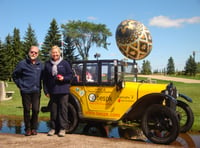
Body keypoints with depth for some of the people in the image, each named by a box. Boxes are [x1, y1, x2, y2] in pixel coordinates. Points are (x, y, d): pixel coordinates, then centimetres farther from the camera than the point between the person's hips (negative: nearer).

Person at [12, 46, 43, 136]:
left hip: (36, 91, 2)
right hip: (25, 91, -2)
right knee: (27, 110, 3)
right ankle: (27, 129, 17)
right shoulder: (22, 63, -3)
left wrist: (39, 86, 8)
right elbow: (14, 75, 6)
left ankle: (34, 128, 15)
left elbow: (42, 77, 18)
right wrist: (20, 85, 2)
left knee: (36, 110, -1)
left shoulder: (40, 65, 6)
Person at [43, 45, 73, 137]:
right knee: (53, 110, 7)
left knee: (63, 110, 1)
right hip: (52, 91, 2)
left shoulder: (65, 63, 3)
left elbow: (70, 75, 4)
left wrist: (63, 78, -15)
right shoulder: (47, 64, 9)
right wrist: (46, 91, 5)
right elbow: (45, 79, 10)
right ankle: (53, 128, 19)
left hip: (63, 91, -2)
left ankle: (62, 128, 9)